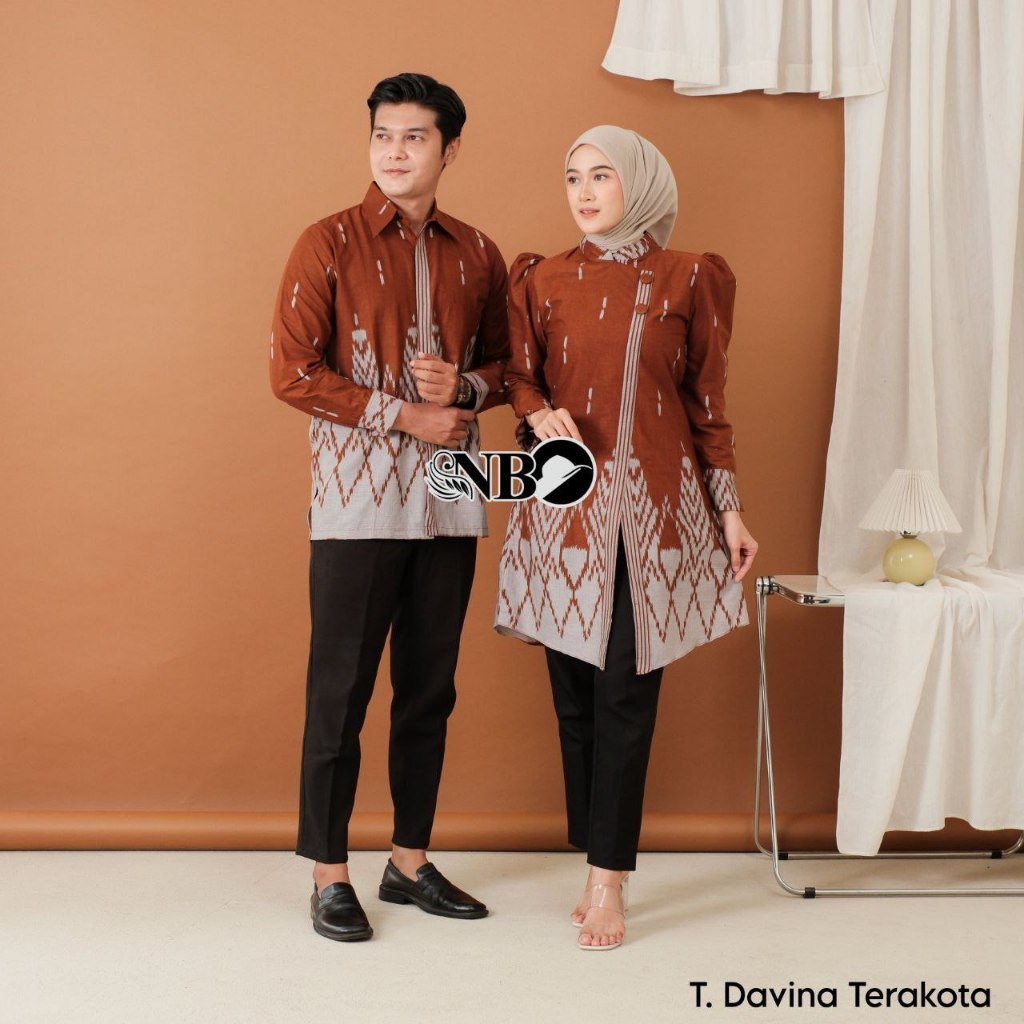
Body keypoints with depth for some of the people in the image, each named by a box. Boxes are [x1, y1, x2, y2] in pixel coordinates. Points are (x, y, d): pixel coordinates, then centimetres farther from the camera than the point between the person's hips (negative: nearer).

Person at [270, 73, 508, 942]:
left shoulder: (477, 255, 10)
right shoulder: (329, 244, -3)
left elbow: (505, 364, 17)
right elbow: (293, 372, -8)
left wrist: (463, 386, -6)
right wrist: (403, 414, -13)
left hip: (450, 499, 4)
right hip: (358, 500, -4)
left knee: (430, 687, 11)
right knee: (341, 688, 0)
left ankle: (411, 861, 24)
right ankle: (329, 875, 13)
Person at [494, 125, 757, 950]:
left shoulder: (688, 281, 5)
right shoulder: (545, 281, 8)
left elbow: (707, 402, 7)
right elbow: (520, 378, 11)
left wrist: (729, 509, 5)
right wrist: (544, 418, -12)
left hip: (655, 505, -1)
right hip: (567, 503, 2)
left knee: (627, 690, -4)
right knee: (574, 688, 3)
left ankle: (608, 879, 4)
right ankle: (603, 867, 15)